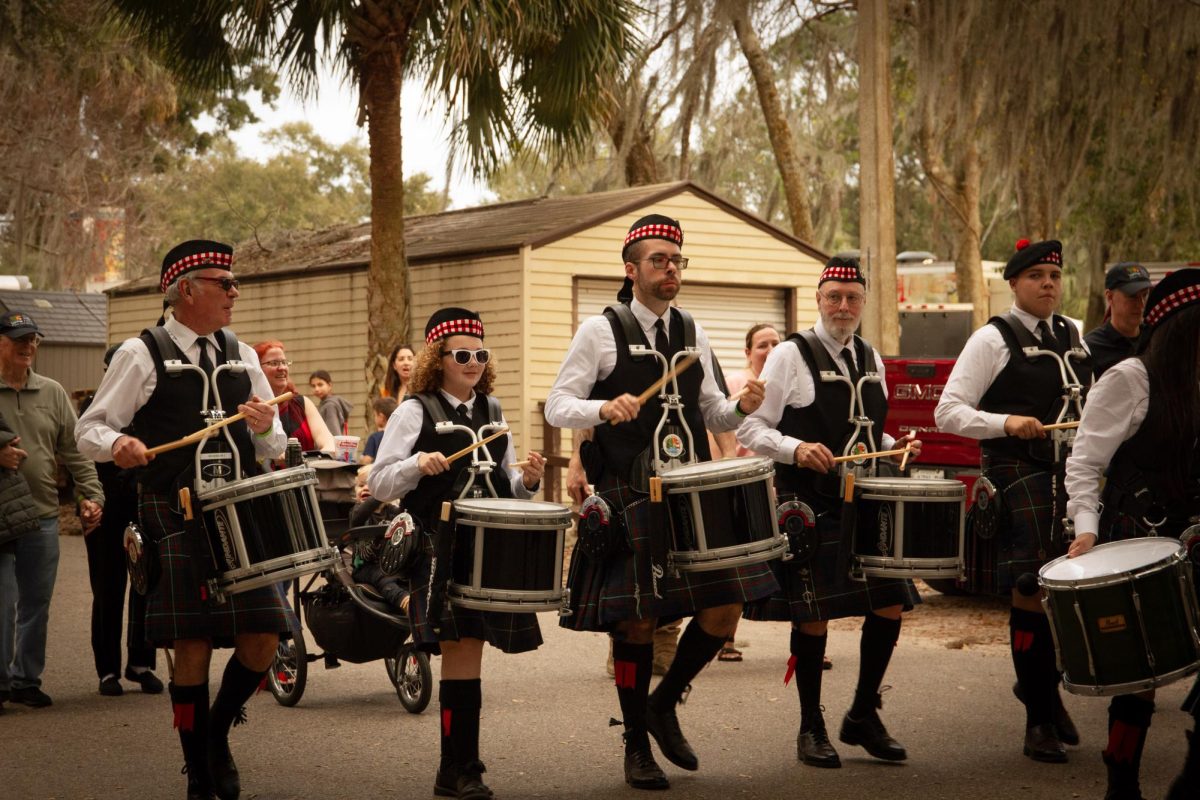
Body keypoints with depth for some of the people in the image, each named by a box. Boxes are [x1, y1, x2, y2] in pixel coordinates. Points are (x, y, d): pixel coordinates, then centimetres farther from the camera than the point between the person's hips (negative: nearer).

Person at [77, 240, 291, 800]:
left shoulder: (242, 356, 15)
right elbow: (88, 428, 1)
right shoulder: (141, 354, 1)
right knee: (193, 647, -3)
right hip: (176, 519, -4)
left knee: (263, 639, -3)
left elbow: (275, 447, 19)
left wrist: (266, 428, -5)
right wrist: (117, 443, -21)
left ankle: (219, 729, 25)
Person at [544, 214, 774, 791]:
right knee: (636, 620, -1)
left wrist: (742, 408, -1)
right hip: (628, 499, -5)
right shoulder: (600, 331, -2)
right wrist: (605, 408, -23)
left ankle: (663, 705, 23)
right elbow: (556, 407, -4)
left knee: (724, 609, -1)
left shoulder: (693, 335, 14)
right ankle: (637, 747, 16)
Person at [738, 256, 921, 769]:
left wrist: (896, 448, 7)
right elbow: (751, 429, -6)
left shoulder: (871, 360, 15)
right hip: (811, 508, -6)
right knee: (813, 615, -2)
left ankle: (863, 716, 20)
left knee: (890, 606, 3)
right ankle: (812, 729, 13)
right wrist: (795, 449, -22)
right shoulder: (790, 356, -4)